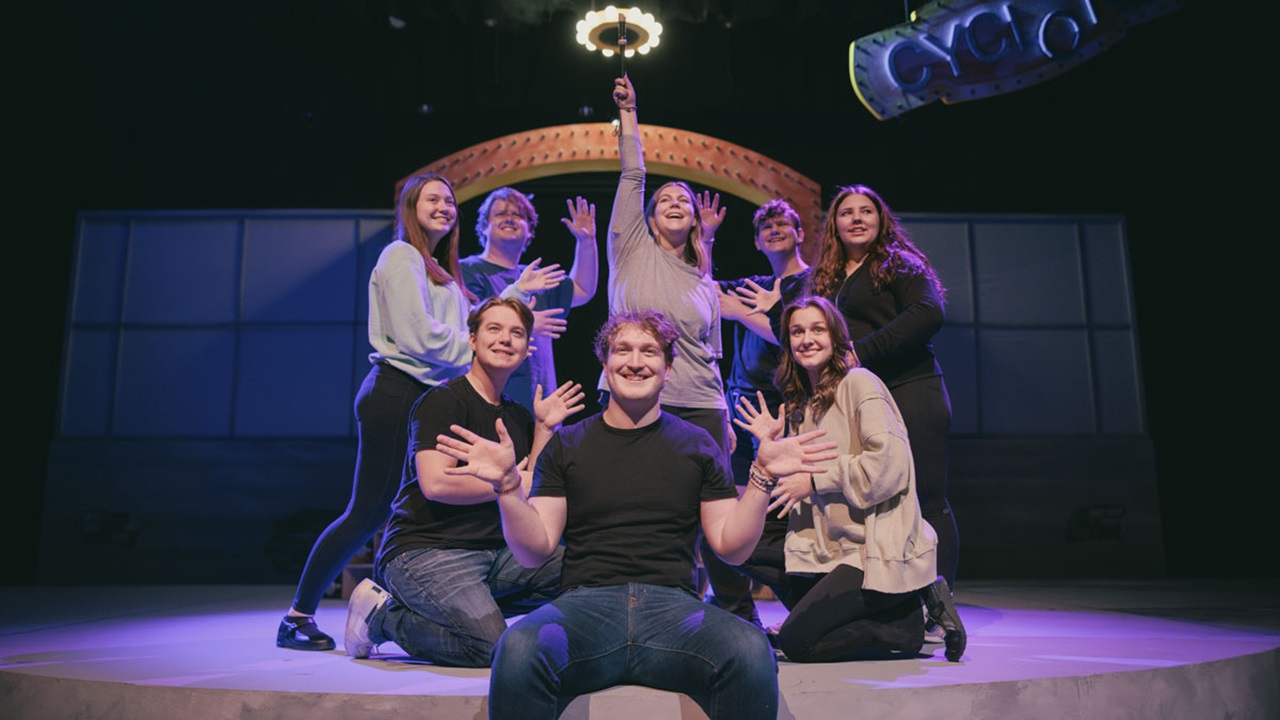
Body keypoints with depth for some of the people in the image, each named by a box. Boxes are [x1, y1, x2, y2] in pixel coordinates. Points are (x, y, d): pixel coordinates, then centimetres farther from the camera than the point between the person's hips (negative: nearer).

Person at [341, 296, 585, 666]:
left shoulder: (518, 416, 14)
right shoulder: (444, 400, -8)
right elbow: (436, 483, -21)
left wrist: (544, 428, 1)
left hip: (494, 552, 7)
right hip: (424, 550, -7)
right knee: (489, 648, -27)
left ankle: (459, 608, 0)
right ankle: (381, 614, -1)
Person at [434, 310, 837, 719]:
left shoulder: (695, 444, 16)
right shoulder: (567, 445, 14)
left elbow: (730, 546, 11)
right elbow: (535, 551, 8)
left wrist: (762, 479, -2)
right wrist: (507, 484, -7)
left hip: (672, 603, 1)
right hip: (585, 603, 0)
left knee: (751, 651, -34)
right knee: (519, 648, -35)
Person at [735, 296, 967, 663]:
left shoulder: (859, 384, -7)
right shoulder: (801, 404, 16)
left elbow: (890, 462, -19)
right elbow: (799, 485, 14)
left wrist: (815, 480, -14)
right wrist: (776, 447, 3)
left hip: (882, 548, -9)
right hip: (835, 547, 9)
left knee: (795, 641, -15)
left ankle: (914, 619, 1)